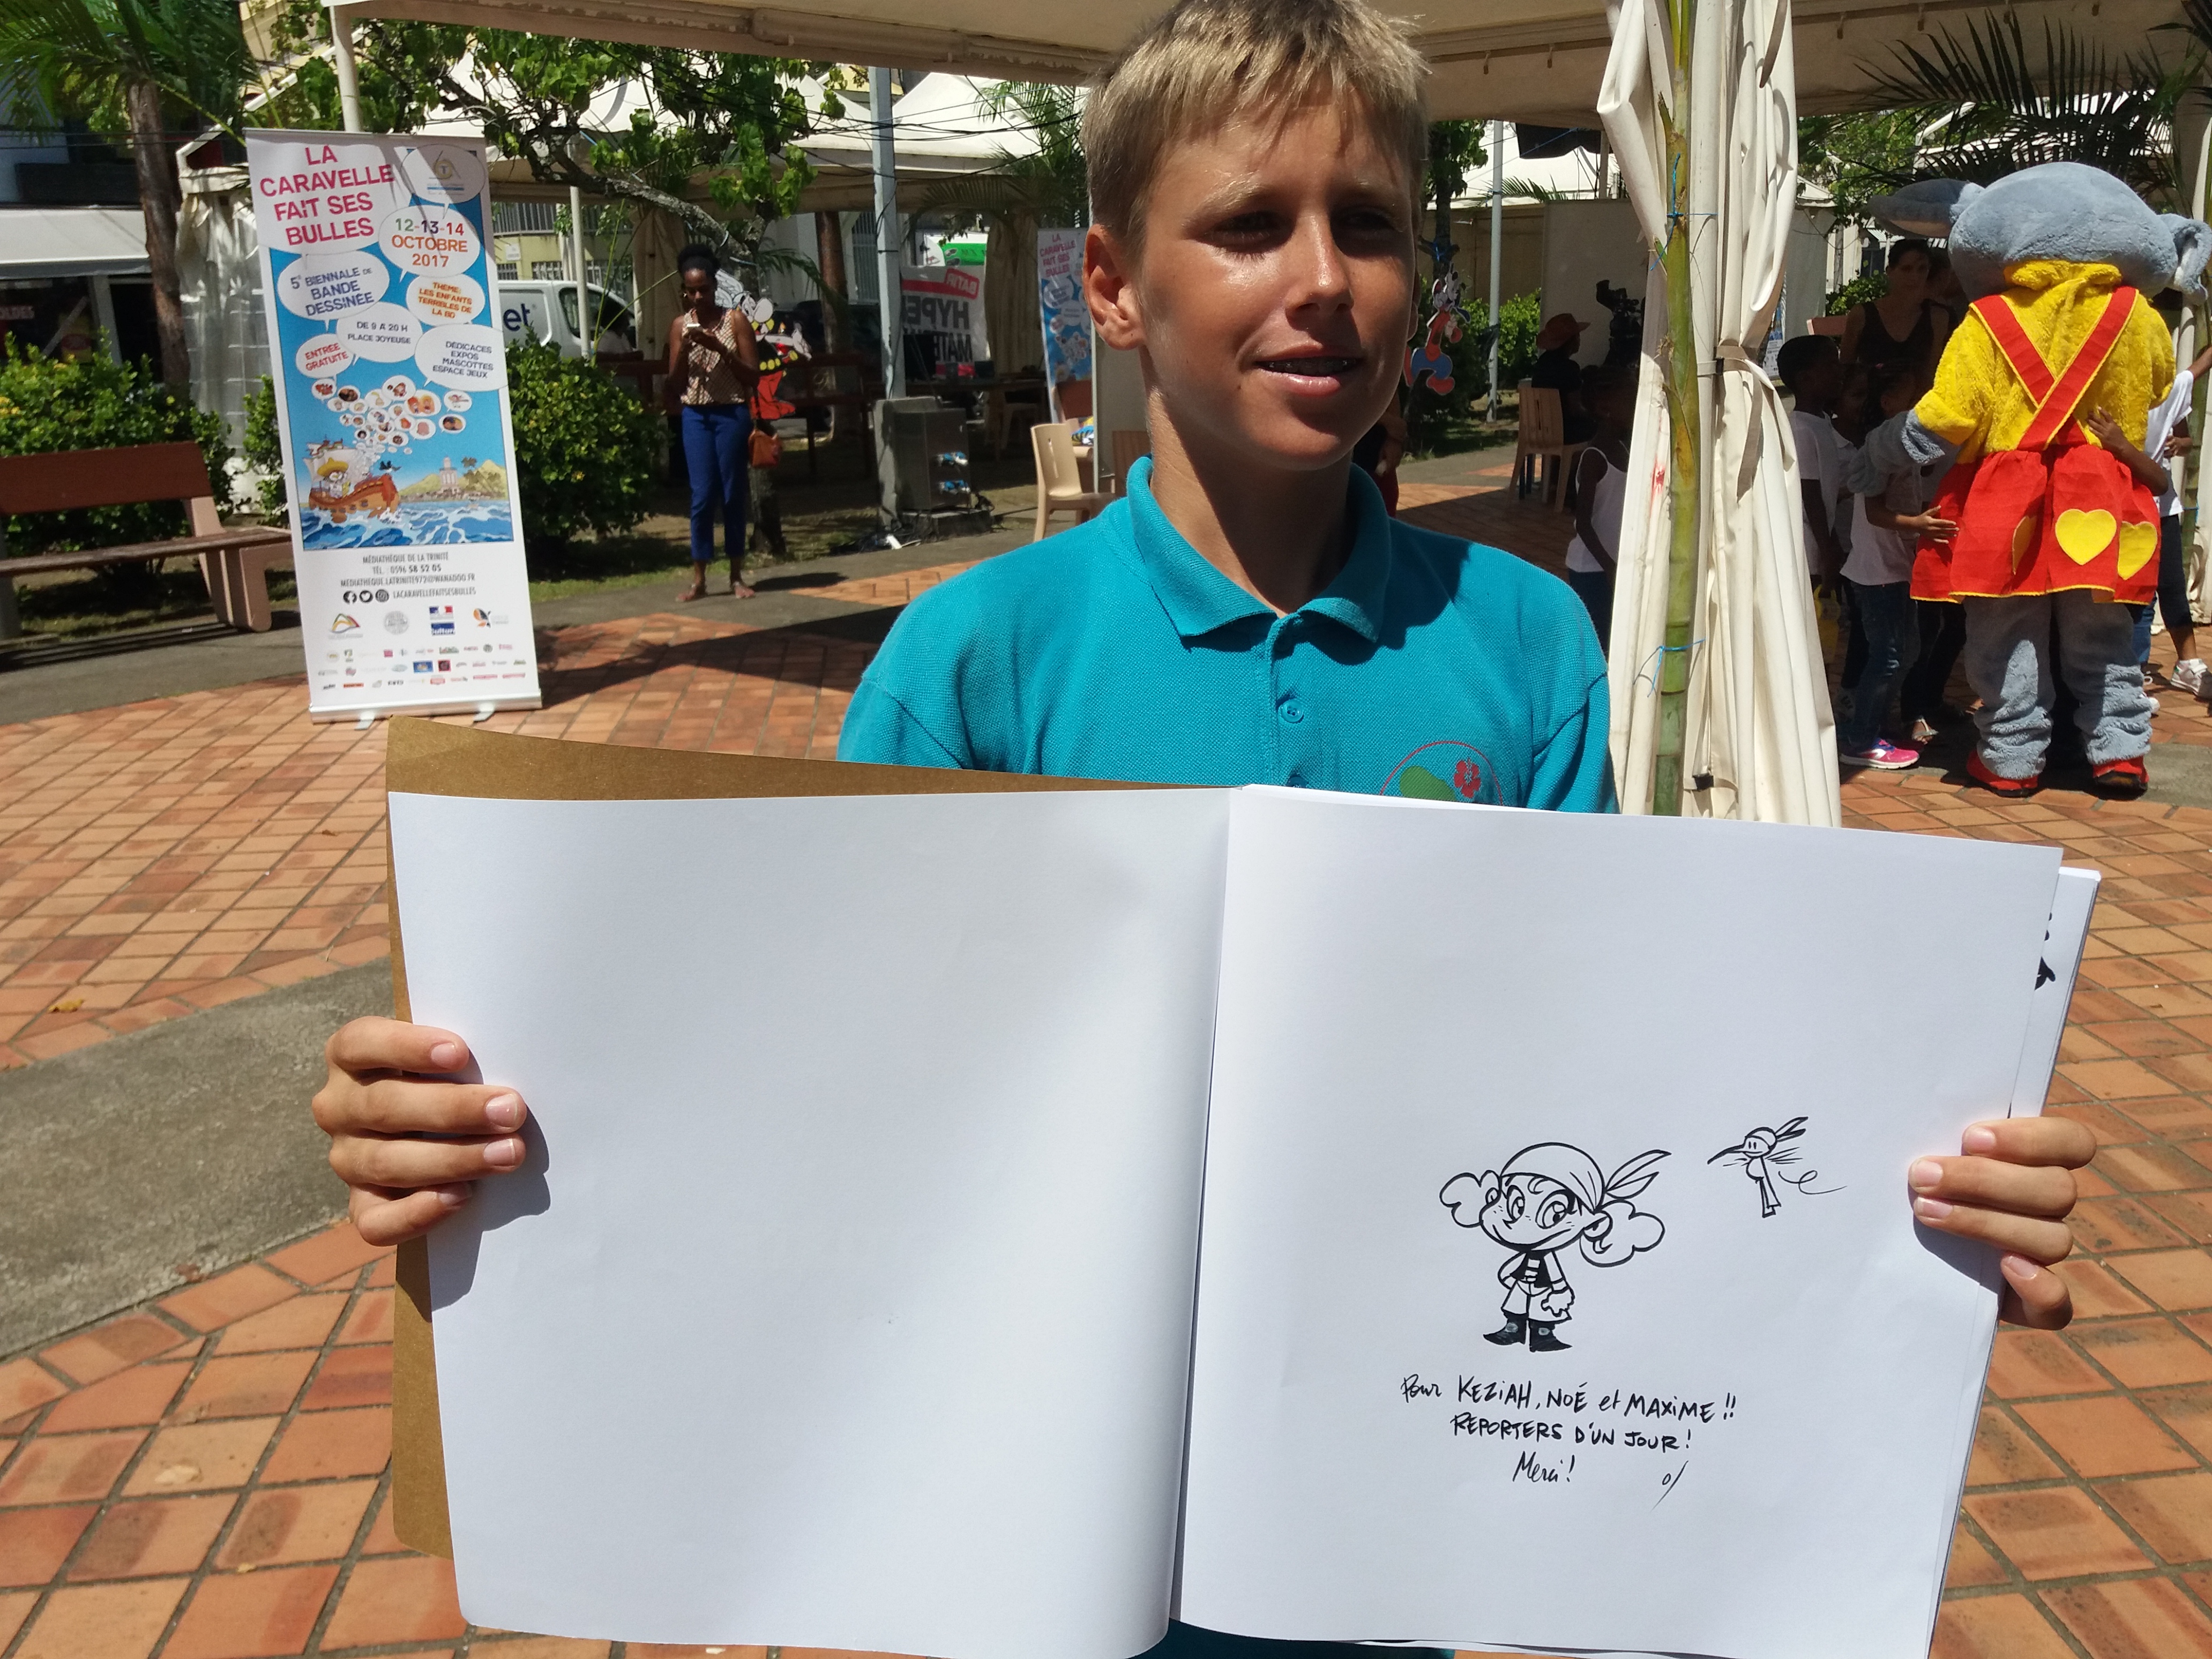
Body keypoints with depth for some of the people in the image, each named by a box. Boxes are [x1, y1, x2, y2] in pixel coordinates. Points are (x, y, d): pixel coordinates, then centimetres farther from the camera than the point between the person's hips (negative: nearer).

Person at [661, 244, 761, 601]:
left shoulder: (735, 319, 0)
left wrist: (719, 348, -16)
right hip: (696, 417, 1)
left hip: (732, 415, -1)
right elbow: (674, 384, 7)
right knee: (702, 497, -2)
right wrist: (684, 347, -9)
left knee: (733, 495, 2)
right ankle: (699, 579, 2)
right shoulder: (680, 325, 6)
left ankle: (737, 577, 10)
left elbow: (753, 375, -4)